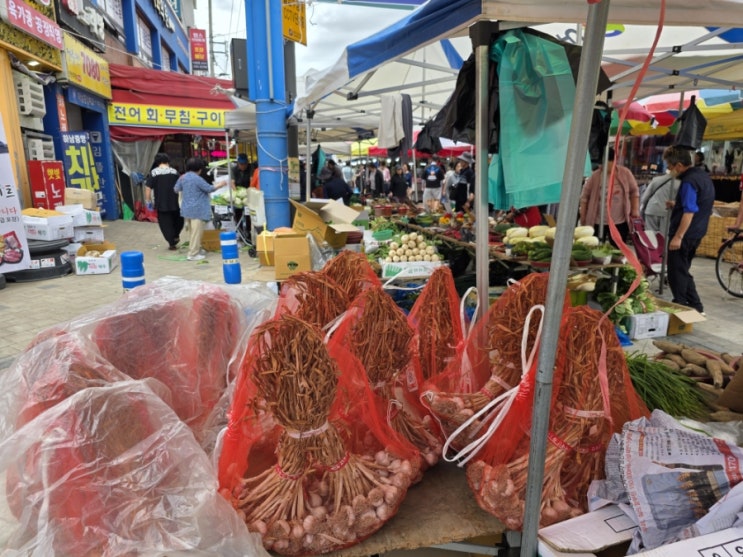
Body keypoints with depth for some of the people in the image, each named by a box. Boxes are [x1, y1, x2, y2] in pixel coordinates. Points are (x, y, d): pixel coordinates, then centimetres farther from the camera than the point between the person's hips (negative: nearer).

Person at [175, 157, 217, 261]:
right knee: (196, 231, -4)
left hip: (187, 209, 9)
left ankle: (196, 249, 32)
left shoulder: (183, 177, 6)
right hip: (197, 209, -9)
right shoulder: (198, 179, -18)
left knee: (193, 230, 20)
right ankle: (193, 254, -3)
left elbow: (176, 189, 17)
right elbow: (209, 189, -12)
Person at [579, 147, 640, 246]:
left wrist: (635, 210, 2)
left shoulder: (625, 173, -2)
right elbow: (585, 196, -1)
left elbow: (634, 191, 8)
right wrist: (583, 216, -2)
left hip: (620, 221, 1)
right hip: (597, 222, -1)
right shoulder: (595, 176, -7)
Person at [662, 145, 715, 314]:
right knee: (683, 271, 19)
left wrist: (678, 236, -26)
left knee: (676, 273, 0)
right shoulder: (704, 176, 11)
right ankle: (695, 307, 23)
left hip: (685, 234, -10)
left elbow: (689, 212, -25)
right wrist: (677, 205, 18)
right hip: (696, 233, 10)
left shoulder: (689, 181, -20)